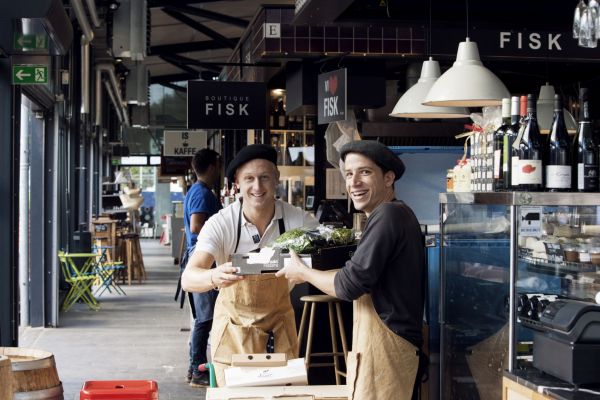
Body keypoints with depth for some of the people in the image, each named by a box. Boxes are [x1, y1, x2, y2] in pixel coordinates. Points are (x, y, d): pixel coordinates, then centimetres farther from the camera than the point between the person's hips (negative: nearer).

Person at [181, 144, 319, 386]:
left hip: (279, 327, 2)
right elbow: (188, 278, -27)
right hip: (234, 328, -1)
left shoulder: (298, 220, -14)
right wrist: (215, 277, -51)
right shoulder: (221, 224, -19)